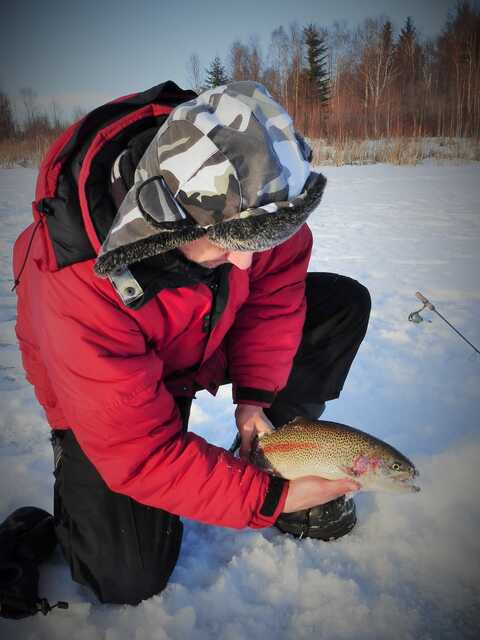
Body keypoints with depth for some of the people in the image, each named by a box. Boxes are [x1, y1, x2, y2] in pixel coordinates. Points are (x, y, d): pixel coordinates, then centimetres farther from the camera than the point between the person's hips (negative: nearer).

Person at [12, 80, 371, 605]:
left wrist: (256, 392, -17)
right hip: (111, 394, -5)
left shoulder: (237, 193, -25)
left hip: (211, 343, 6)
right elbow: (141, 455, -34)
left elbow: (277, 280, -8)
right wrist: (268, 499, -32)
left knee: (345, 302, -8)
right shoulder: (79, 286, -40)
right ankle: (74, 471, 14)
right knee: (131, 577, -18)